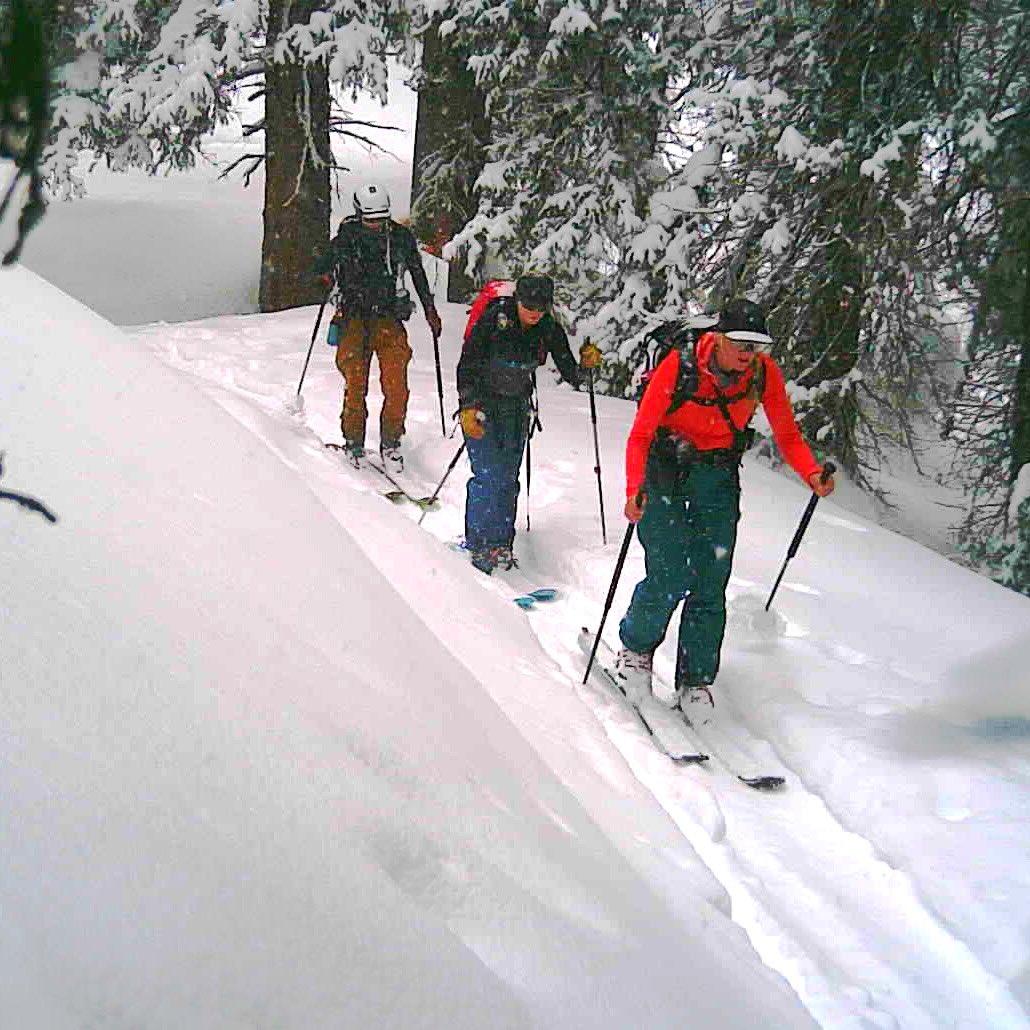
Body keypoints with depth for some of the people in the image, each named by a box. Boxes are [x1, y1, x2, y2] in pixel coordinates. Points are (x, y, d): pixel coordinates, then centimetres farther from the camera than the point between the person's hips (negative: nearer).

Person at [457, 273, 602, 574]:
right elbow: (467, 365, -17)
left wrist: (587, 363, -26)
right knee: (487, 476, -11)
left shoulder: (549, 330, -9)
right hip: (482, 403, -4)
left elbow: (571, 375, -5)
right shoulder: (493, 320, -21)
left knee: (508, 478, 5)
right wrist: (468, 408, -25)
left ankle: (501, 543, 15)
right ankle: (478, 543, -1)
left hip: (517, 407, 4)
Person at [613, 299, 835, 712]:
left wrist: (812, 475, -21)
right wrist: (634, 491, -36)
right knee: (669, 578, -12)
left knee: (710, 585, -1)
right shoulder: (678, 367, -22)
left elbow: (787, 435, -2)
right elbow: (640, 435, -21)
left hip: (719, 479, 3)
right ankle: (635, 648, 17)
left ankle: (695, 681, 13)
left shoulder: (764, 372, -12)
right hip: (667, 473, -3)